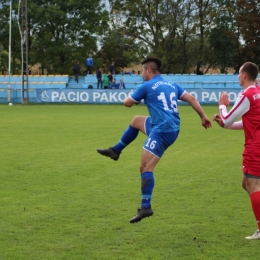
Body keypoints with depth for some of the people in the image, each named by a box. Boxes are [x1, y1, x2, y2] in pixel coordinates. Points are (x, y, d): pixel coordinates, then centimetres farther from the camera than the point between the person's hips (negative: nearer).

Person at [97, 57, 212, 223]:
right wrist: (203, 117, 11)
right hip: (172, 128, 9)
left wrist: (136, 99, 29)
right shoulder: (171, 85, 17)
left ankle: (146, 207, -23)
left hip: (162, 130, -9)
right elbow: (191, 99, 12)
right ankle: (115, 151, 38)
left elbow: (127, 103, 7)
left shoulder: (147, 86, -4)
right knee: (136, 121, 29)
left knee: (146, 167, -13)